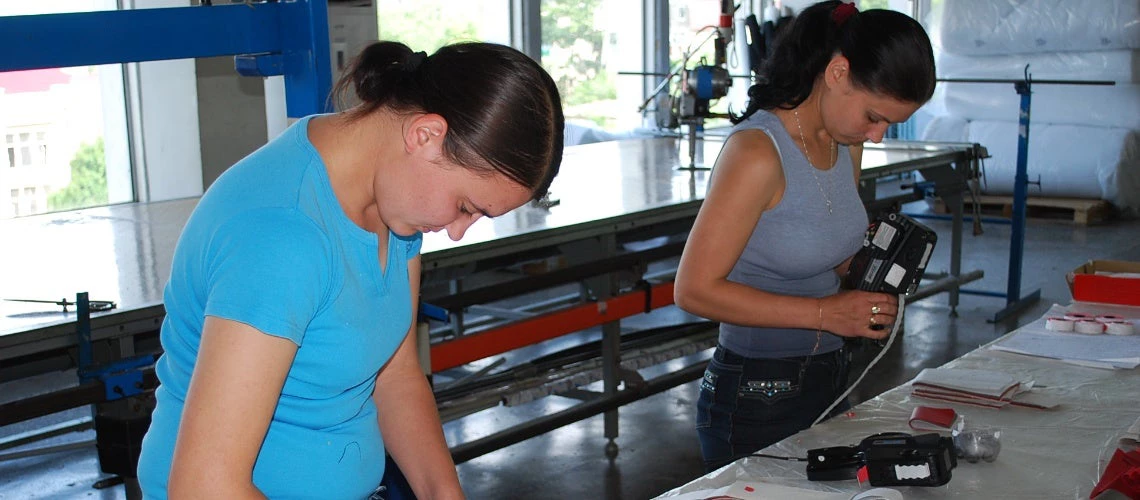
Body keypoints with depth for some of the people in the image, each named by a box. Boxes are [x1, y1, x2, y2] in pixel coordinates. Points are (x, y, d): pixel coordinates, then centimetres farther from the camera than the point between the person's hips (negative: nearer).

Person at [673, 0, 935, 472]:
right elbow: (695, 289, -23)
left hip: (829, 381, 8)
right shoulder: (758, 152, -21)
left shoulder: (845, 142, 4)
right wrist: (825, 313, -22)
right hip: (757, 402, -8)